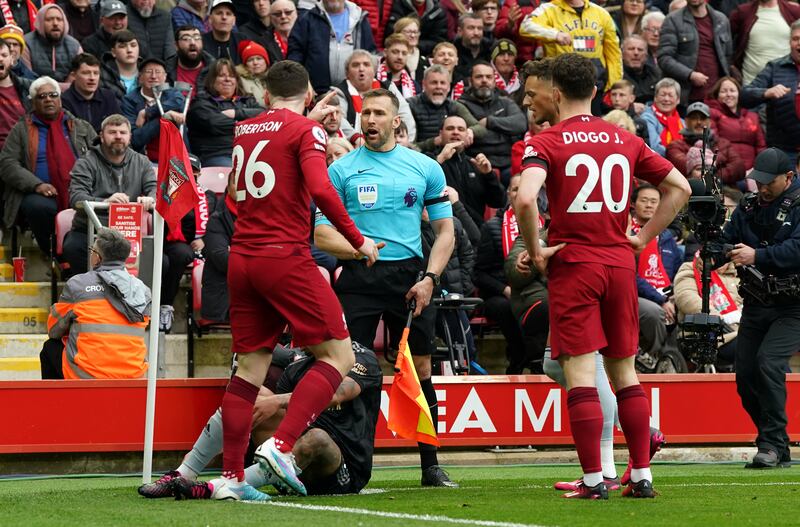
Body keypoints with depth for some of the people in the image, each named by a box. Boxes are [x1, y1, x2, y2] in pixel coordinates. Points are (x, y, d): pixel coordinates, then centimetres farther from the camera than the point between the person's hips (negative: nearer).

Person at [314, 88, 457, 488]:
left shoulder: (425, 168, 10)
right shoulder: (341, 170, 6)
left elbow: (445, 230, 11)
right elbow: (321, 234, 2)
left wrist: (429, 278, -4)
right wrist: (359, 248, -17)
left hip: (410, 274, 1)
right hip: (358, 278, -1)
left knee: (420, 370, 0)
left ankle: (430, 466, 8)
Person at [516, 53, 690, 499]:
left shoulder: (546, 143, -7)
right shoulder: (626, 140, 9)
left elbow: (526, 198, -24)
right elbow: (680, 187, 12)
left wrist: (535, 251, -11)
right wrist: (645, 236, 14)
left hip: (572, 265, -5)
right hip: (620, 264, 5)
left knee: (580, 374, -4)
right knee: (624, 371, 12)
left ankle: (593, 479, -7)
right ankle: (642, 475, 12)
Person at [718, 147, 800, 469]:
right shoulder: (748, 207, 10)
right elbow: (728, 241, 5)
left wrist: (756, 256, -33)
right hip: (755, 305, 6)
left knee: (768, 363, -23)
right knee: (745, 376, 2)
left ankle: (773, 444, -16)